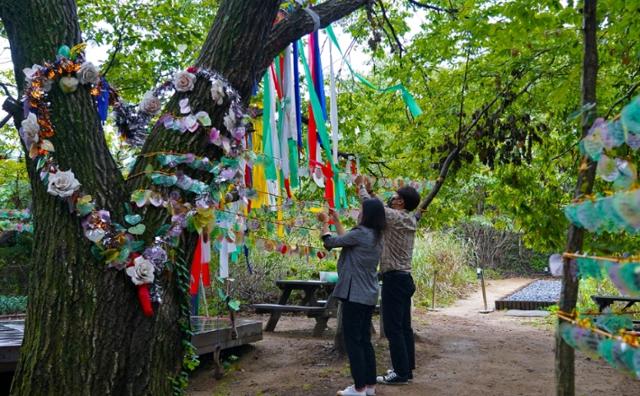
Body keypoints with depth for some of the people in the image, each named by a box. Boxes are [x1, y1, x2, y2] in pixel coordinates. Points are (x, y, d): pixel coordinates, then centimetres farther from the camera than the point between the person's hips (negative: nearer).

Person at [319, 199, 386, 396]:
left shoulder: (361, 233, -17)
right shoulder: (376, 237, 10)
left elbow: (329, 242, -7)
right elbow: (346, 240, 21)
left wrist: (325, 222, 9)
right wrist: (336, 221, 28)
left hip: (355, 294, -9)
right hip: (368, 295, 9)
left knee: (353, 340, -1)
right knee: (364, 340, 14)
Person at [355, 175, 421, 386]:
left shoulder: (396, 217, -15)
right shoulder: (408, 220, 11)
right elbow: (381, 209, 22)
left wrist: (361, 187, 4)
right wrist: (370, 190, 21)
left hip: (394, 279, -9)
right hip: (403, 278, 9)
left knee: (393, 328, -5)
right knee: (404, 326, 13)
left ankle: (401, 373, -1)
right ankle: (407, 368, 19)